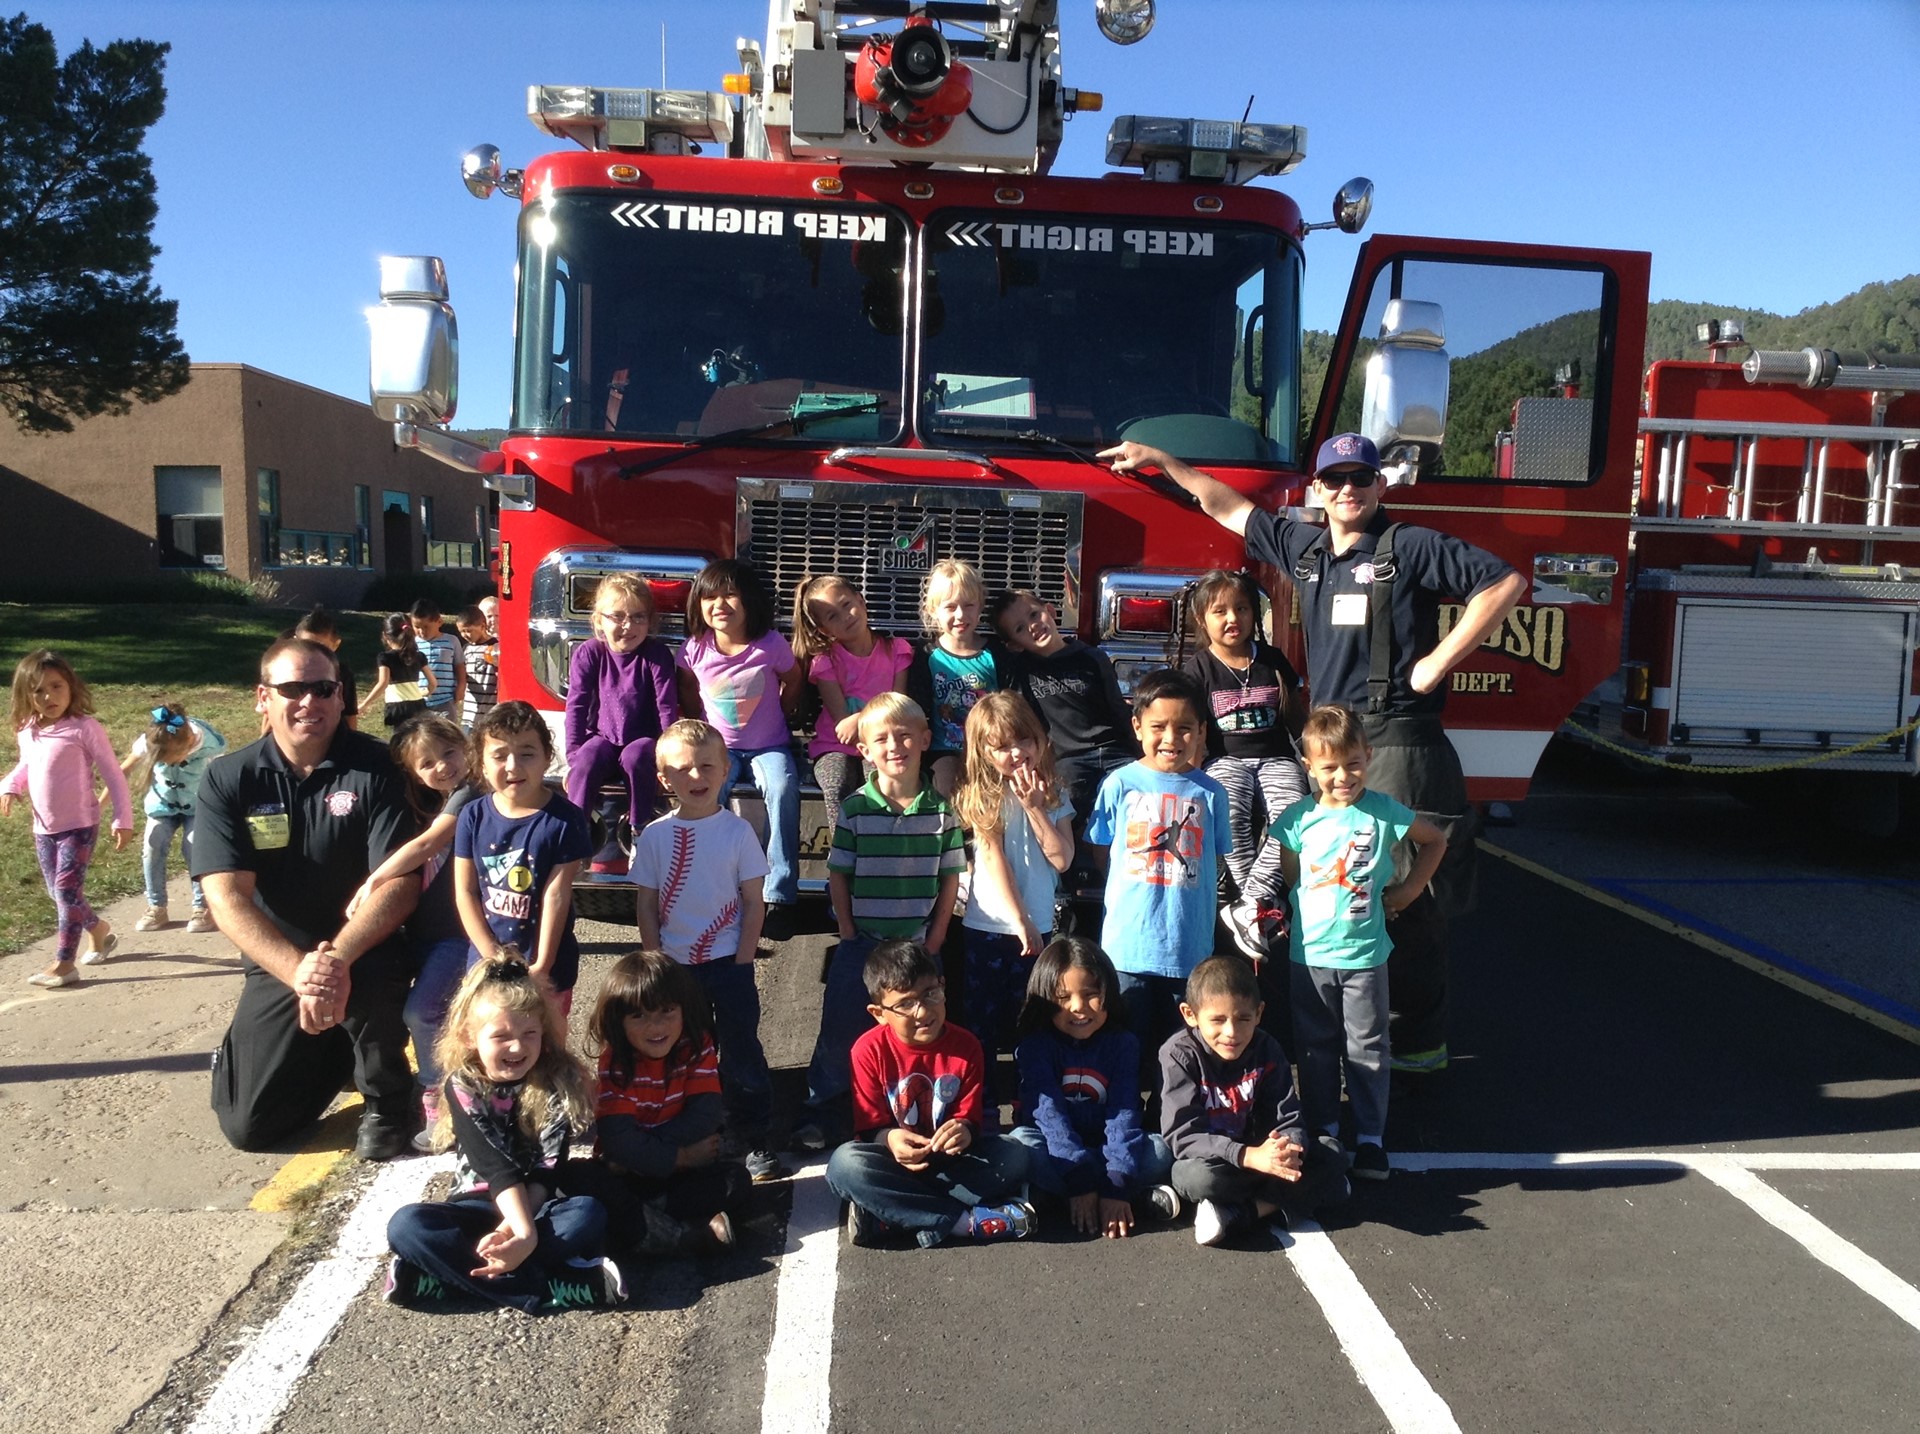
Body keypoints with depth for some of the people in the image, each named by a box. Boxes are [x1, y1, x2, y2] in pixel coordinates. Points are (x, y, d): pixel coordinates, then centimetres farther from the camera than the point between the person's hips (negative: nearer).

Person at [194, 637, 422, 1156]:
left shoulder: (374, 767, -12)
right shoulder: (228, 780, -7)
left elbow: (400, 883, -19)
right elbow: (227, 899, -16)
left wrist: (337, 958, -34)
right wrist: (300, 972, -30)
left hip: (365, 950, -2)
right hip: (276, 959, 3)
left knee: (366, 980, -37)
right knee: (248, 1124, -2)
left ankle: (389, 1101, -7)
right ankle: (336, 1049, 29)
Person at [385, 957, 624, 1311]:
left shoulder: (560, 1083, -9)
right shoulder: (464, 1088, -9)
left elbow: (548, 1168, -17)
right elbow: (498, 1168, -21)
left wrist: (514, 1230, -32)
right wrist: (524, 1234, -34)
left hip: (537, 1204, -1)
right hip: (479, 1205, 1)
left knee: (589, 1214, -31)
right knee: (405, 1226, -28)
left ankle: (448, 1274, -29)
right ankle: (556, 1286, -34)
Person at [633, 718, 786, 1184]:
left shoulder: (737, 831, -5)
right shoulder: (655, 836, -1)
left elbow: (754, 901, -3)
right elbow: (646, 905, 3)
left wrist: (743, 961, -7)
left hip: (728, 962, -2)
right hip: (674, 966, 2)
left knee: (742, 1050, 5)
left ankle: (753, 1141, 16)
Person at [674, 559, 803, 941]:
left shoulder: (771, 644, -11)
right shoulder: (695, 648, -5)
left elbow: (793, 681, 8)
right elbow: (688, 688, 15)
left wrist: (777, 719, 7)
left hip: (768, 746, -1)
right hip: (718, 746, 1)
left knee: (783, 788, -31)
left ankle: (780, 896, -26)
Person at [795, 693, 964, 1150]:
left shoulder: (941, 810, -4)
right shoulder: (854, 808, -6)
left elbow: (950, 878, 1)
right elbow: (838, 876, -1)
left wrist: (934, 939, -3)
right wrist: (848, 934, -5)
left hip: (917, 945, 1)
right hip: (861, 942, -1)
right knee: (839, 1030, 7)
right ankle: (817, 1113, 22)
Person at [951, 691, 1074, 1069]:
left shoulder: (1053, 794, 3)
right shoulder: (983, 795, -6)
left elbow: (1062, 859, -6)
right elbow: (993, 859, -13)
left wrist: (1033, 806, -13)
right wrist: (1019, 920, -19)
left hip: (1038, 927, 3)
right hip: (987, 927, -3)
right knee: (981, 1024, 6)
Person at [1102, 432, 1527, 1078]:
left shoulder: (1412, 546, -4)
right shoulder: (1302, 547, 13)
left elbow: (1505, 583, -10)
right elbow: (1228, 507, 24)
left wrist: (1440, 660, -12)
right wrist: (1160, 459, 24)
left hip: (1397, 742, -6)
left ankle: (1419, 1042, 7)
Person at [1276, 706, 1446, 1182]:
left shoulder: (1385, 812, -5)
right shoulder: (1299, 819, -3)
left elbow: (1435, 840, 12)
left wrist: (1408, 889, 7)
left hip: (1365, 955, -1)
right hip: (1309, 954, 1)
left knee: (1367, 1049, 6)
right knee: (1315, 1048, 11)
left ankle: (1370, 1137, 17)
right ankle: (1324, 1131, 25)